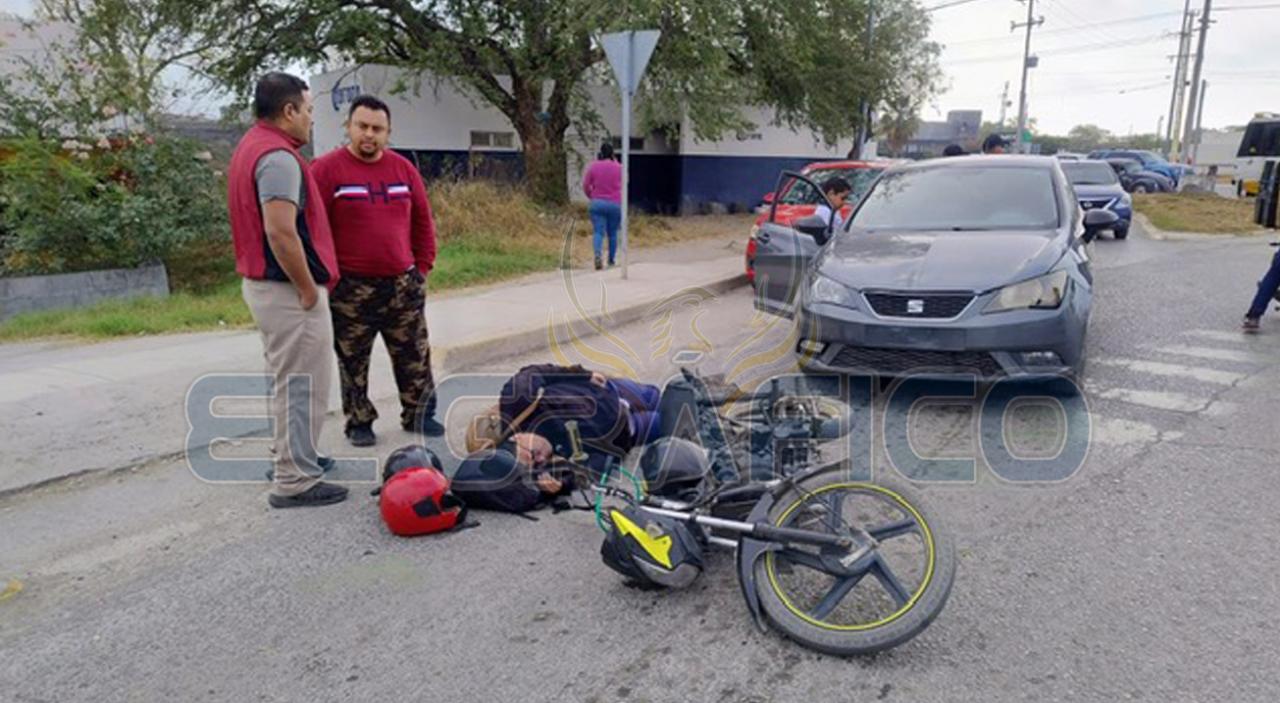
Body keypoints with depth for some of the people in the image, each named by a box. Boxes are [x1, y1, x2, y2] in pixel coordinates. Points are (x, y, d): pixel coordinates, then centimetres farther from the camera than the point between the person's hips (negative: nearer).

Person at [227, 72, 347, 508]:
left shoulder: (251, 146, 14)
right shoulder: (278, 157, -19)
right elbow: (281, 232, -28)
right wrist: (308, 288, -19)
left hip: (262, 283, 11)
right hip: (288, 290, -11)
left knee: (288, 380, 22)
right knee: (303, 385, -3)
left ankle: (289, 455, 36)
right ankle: (295, 482, 5)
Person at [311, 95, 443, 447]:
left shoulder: (403, 168, 7)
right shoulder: (327, 168, -6)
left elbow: (423, 220, 13)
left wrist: (422, 267, 9)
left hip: (403, 285, 4)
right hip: (351, 289, -3)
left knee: (414, 356, 11)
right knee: (353, 361, 7)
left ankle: (418, 415, 26)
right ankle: (359, 422, 22)